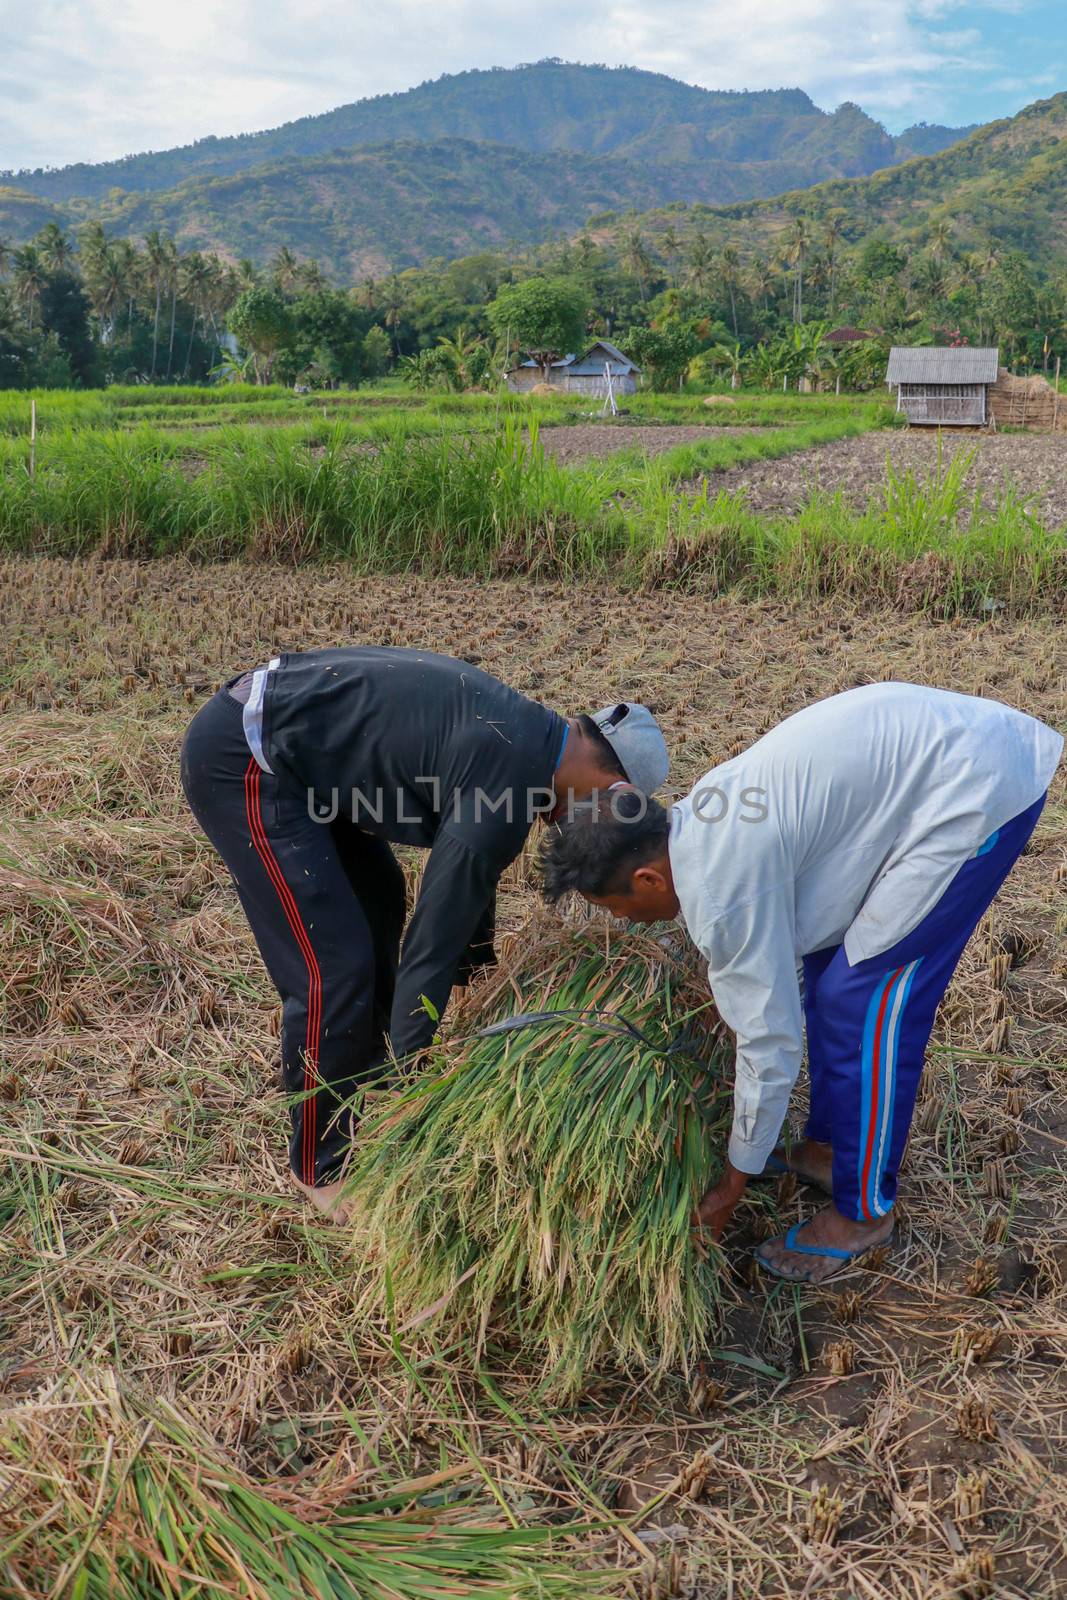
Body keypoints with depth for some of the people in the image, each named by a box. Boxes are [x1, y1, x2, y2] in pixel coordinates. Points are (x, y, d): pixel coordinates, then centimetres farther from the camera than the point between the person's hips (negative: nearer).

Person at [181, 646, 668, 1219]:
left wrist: (476, 963, 35)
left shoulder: (519, 729, 9)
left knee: (379, 898, 22)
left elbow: (467, 869, 24)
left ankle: (365, 1081, 38)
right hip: (240, 761, -11)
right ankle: (322, 1165, 13)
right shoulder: (507, 781, -20)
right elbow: (432, 938, -18)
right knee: (333, 970, -8)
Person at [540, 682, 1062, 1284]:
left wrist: (731, 1188, 0)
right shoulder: (695, 823, 4)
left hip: (982, 784, -10)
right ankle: (827, 1146, 32)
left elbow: (771, 1042, -13)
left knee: (863, 1000, -6)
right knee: (825, 961, 15)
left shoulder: (724, 888, -23)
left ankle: (864, 1211, 12)